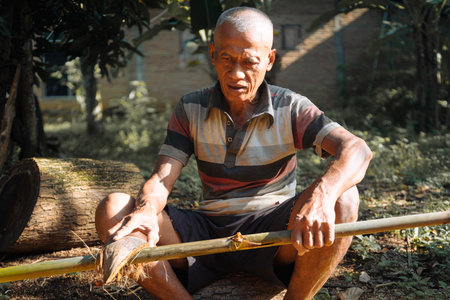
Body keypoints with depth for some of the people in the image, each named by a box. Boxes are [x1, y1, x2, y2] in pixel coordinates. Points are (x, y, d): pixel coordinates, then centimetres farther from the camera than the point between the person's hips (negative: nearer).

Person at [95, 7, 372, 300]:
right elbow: (161, 179, -7)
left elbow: (356, 149, -21)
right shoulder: (190, 109, 2)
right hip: (207, 229, 2)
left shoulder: (291, 109, -5)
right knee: (113, 209, -19)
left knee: (342, 199, -31)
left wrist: (321, 194, -45)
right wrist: (145, 211, -34)